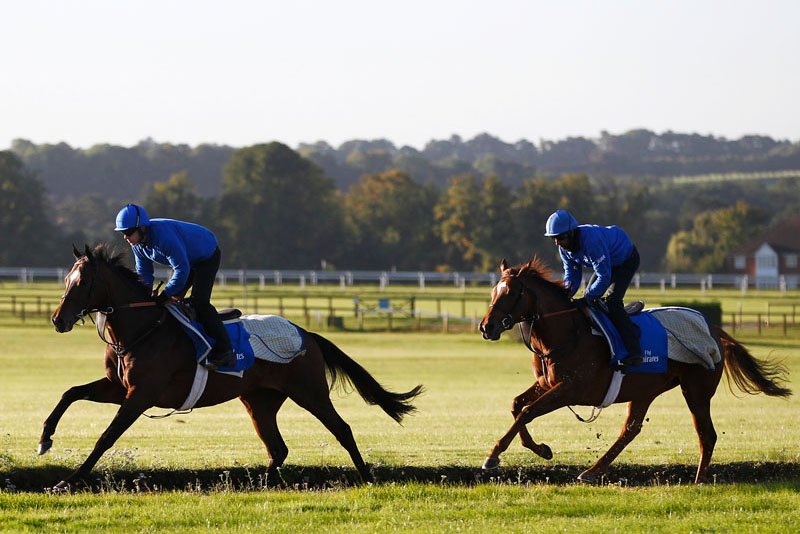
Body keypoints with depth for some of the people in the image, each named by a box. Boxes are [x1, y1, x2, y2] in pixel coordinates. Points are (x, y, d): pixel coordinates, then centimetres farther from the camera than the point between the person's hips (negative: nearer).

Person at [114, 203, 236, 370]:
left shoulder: (164, 236, -39)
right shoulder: (137, 242, -11)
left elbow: (181, 269, -37)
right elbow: (144, 273, 2)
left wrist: (165, 295, -31)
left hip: (207, 255, -9)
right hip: (187, 259, 9)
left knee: (199, 300, -22)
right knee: (173, 298, 8)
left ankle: (224, 351, -23)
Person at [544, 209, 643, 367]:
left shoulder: (591, 240, -40)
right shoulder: (564, 247, -13)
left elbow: (604, 277, -39)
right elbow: (571, 273, -3)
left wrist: (587, 299, -37)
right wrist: (567, 291, -24)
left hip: (626, 259, -9)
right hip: (607, 262, 9)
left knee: (612, 302, -23)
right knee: (588, 299, 10)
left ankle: (634, 351, -26)